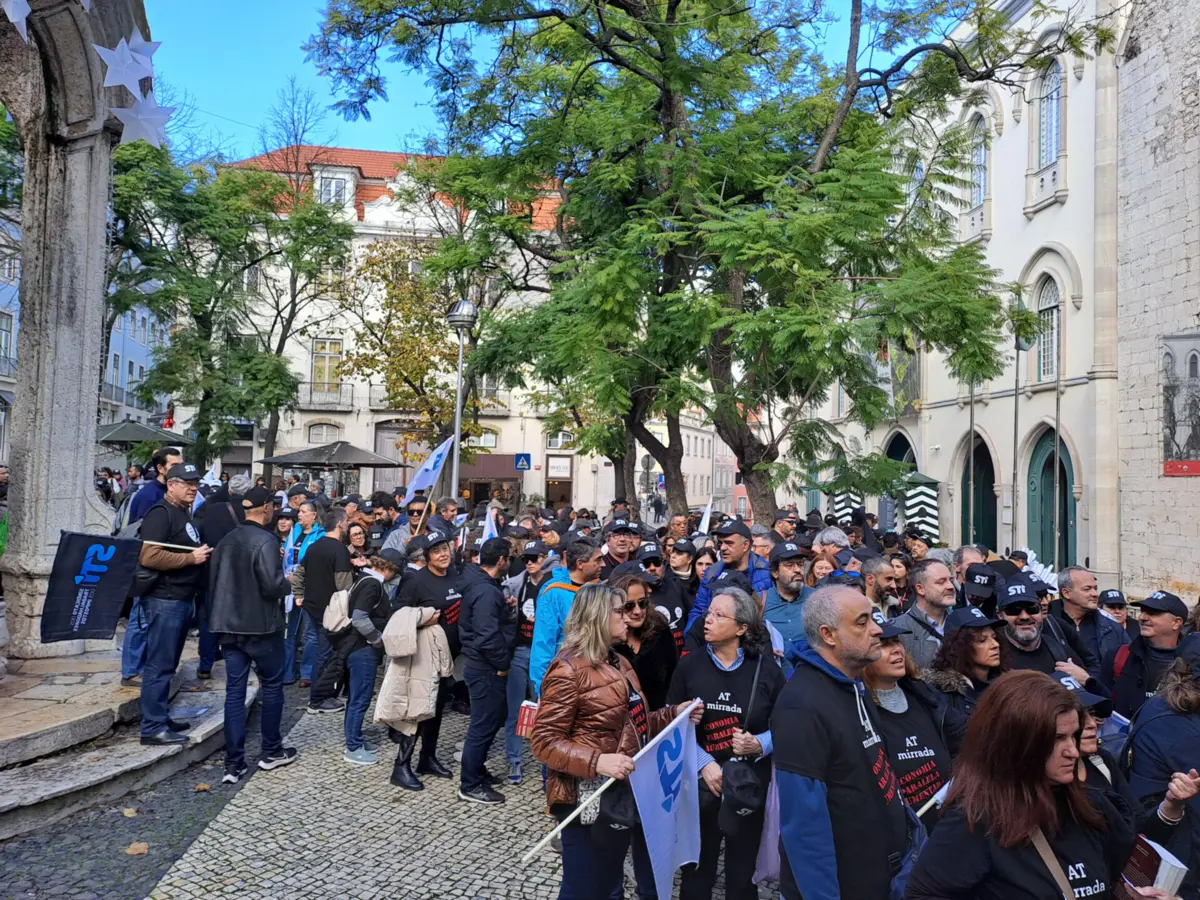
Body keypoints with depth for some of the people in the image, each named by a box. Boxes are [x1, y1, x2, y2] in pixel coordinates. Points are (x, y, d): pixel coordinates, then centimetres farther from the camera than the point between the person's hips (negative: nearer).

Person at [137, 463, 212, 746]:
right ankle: (153, 727, 2)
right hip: (165, 599, -10)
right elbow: (149, 556, -24)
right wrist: (191, 558, -19)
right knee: (159, 665, -4)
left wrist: (203, 553, 10)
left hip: (182, 598, 10)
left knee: (168, 664, 17)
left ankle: (161, 718, 26)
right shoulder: (160, 513, -13)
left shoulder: (184, 512, 17)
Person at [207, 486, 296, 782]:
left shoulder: (226, 541, 7)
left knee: (234, 691, 6)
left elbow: (213, 581, 13)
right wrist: (288, 585, -4)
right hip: (261, 626, -6)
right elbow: (272, 585, -25)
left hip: (229, 626, 6)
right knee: (272, 685, 11)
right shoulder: (266, 541, -16)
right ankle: (271, 752, 21)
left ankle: (233, 764, 7)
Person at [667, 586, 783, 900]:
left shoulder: (766, 668, -5)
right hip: (701, 784, 0)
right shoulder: (689, 665, -4)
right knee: (697, 869, 14)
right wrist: (704, 763, -16)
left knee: (743, 872, 16)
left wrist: (760, 744, -18)